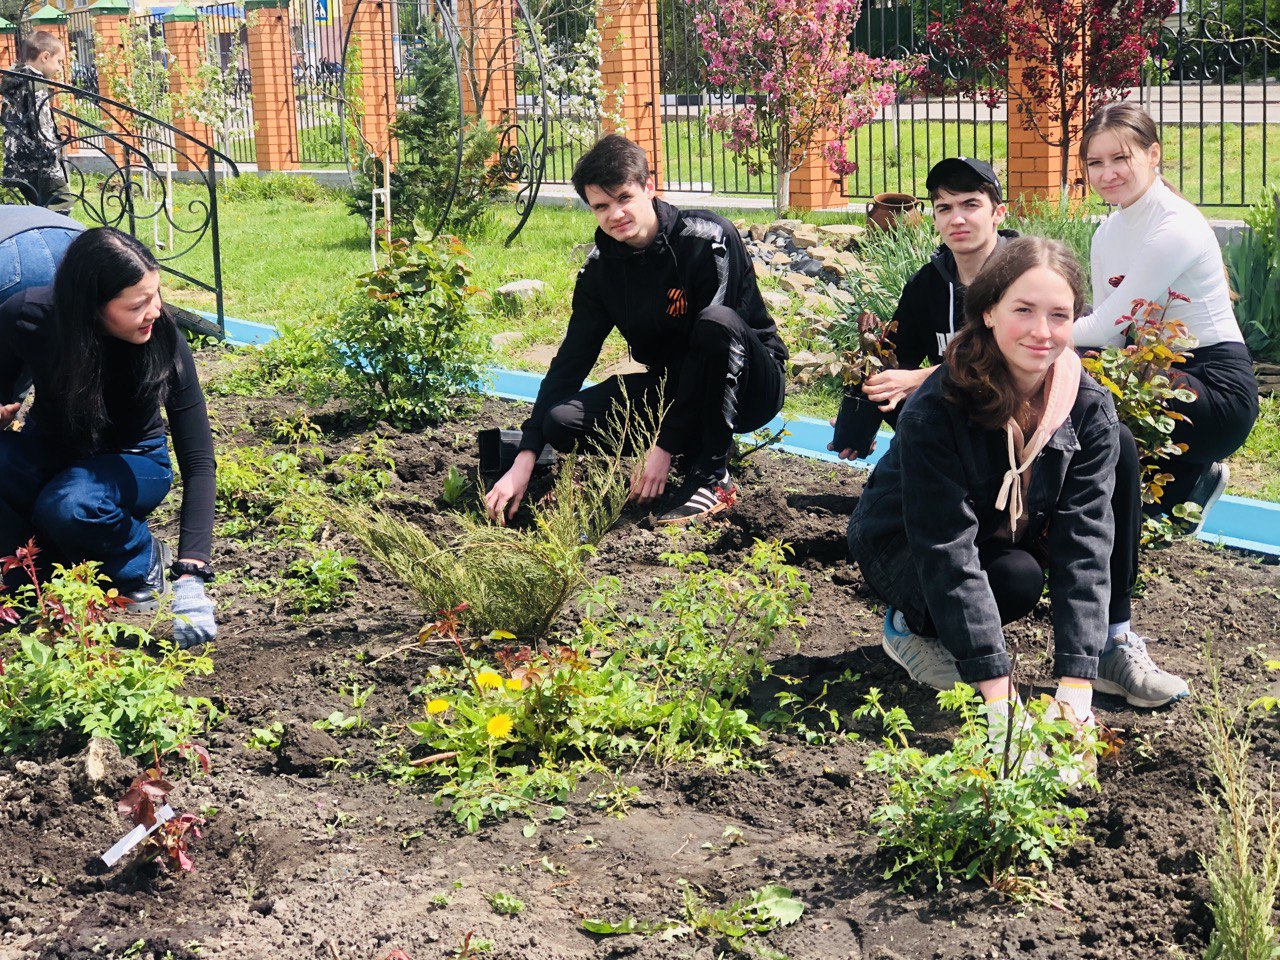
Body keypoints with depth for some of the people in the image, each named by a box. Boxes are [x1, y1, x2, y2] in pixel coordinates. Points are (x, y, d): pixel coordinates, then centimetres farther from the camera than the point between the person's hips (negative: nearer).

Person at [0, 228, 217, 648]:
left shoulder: (163, 341, -29)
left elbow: (198, 462, -28)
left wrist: (191, 574, -37)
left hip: (132, 459, -2)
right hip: (49, 447, 2)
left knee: (70, 506, -36)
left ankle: (145, 563, -5)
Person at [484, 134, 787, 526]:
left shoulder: (708, 241, -21)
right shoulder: (601, 268, -4)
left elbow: (710, 339, -25)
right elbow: (570, 361, -4)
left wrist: (665, 446, -28)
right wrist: (524, 462, -14)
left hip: (749, 387, -5)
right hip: (674, 387, 5)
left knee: (717, 321, -38)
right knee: (562, 422, -16)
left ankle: (712, 477, -24)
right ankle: (697, 448, -1)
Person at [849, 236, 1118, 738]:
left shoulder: (1090, 409, -19)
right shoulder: (934, 410, -32)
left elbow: (1084, 542, -25)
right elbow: (948, 552, -35)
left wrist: (1076, 684, -35)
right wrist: (996, 692, -41)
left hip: (1010, 540, 5)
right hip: (902, 549, -5)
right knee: (1019, 579, -35)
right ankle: (909, 624, -4)